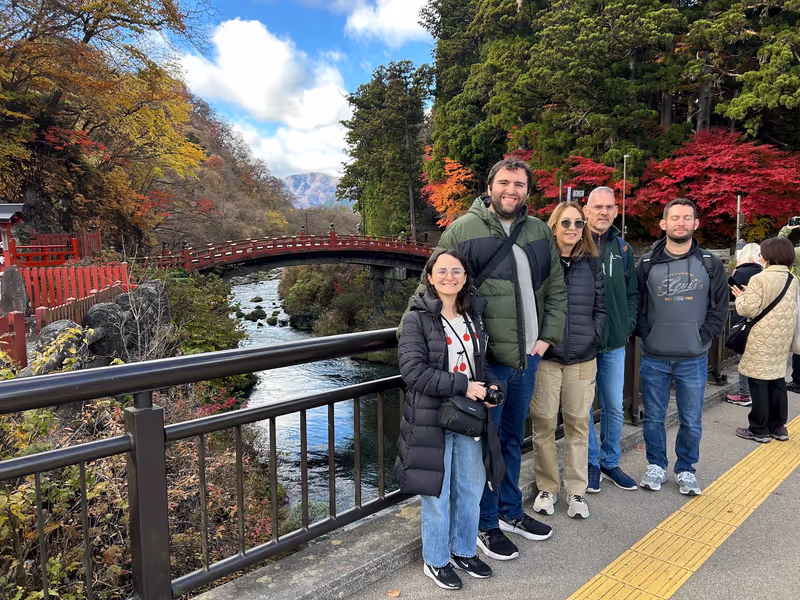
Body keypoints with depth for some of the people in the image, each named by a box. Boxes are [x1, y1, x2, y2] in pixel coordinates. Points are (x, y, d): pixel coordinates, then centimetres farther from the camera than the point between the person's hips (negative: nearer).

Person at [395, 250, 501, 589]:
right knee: (437, 493, 8)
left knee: (471, 487, 18)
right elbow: (413, 371, -21)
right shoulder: (418, 319, -13)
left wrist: (491, 385, -3)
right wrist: (463, 386, -21)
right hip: (432, 418, -6)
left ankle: (463, 551, 41)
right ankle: (436, 561, 30)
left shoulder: (473, 315, 6)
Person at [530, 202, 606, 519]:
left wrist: (593, 336, 0)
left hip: (582, 357, 3)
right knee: (544, 422, 4)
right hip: (545, 356, -2)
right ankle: (547, 488, 22)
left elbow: (600, 307, 12)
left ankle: (576, 491, 23)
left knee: (578, 423, 9)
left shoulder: (591, 263, 9)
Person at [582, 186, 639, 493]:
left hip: (614, 342, 4)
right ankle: (591, 462, 24)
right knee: (583, 405, 6)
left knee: (614, 406, 13)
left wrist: (628, 325, 4)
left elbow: (633, 292, 16)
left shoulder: (623, 249, 9)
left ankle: (610, 462, 30)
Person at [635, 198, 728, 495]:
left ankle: (685, 470, 29)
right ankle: (656, 467, 29)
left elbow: (720, 308, 3)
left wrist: (702, 338, -6)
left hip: (694, 359, 0)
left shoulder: (711, 264, 2)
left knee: (692, 421, 10)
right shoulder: (647, 263, 0)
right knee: (653, 418, 11)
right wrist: (647, 336, -8)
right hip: (654, 358, 0)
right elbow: (635, 305, 1)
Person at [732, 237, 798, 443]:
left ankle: (759, 430, 8)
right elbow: (792, 309, 17)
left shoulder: (760, 279, -15)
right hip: (782, 340, 7)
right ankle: (778, 426, 24)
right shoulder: (793, 280, 7)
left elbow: (748, 309, -19)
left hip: (762, 341, -7)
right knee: (777, 381, 15)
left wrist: (741, 296, 2)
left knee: (759, 384, 1)